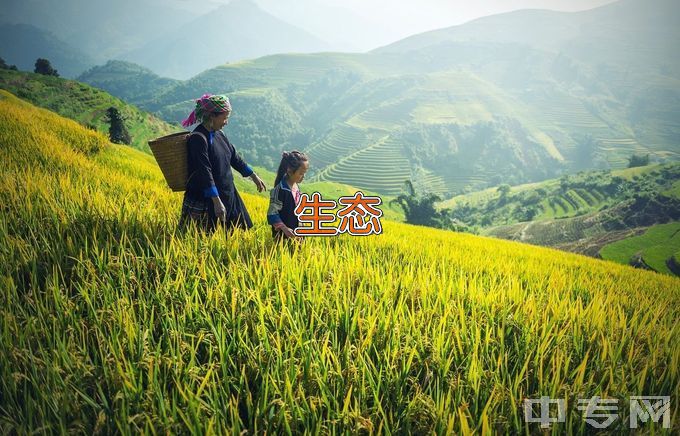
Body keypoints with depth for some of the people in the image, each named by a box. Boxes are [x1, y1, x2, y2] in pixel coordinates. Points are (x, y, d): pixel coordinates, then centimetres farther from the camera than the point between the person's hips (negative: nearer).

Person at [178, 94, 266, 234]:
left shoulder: (219, 135, 8)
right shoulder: (198, 138, -19)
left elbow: (234, 157, 19)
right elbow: (204, 172, -24)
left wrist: (254, 177, 25)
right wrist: (217, 202, -27)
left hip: (227, 195, 9)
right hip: (204, 200, -9)